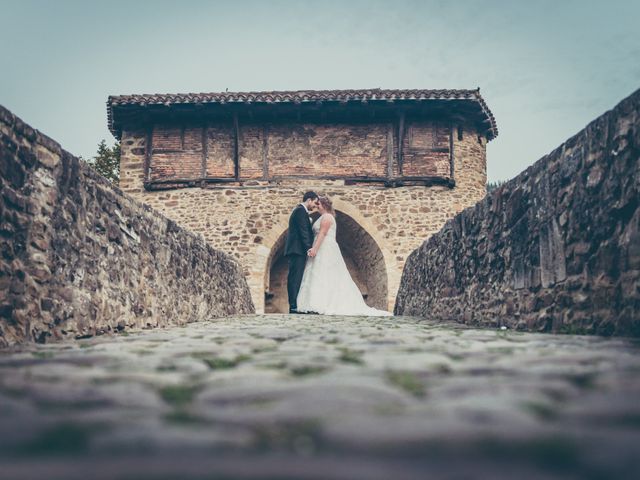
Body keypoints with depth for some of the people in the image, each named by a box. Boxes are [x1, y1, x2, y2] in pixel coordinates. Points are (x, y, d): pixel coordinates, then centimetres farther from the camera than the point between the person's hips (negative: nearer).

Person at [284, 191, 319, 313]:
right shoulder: (301, 211, -9)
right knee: (296, 278, -12)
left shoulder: (299, 210, 24)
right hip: (298, 250, -11)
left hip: (296, 250, 11)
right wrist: (309, 248, -18)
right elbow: (304, 232, -16)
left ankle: (294, 306, 8)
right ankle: (293, 307, -13)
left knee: (295, 279, 7)